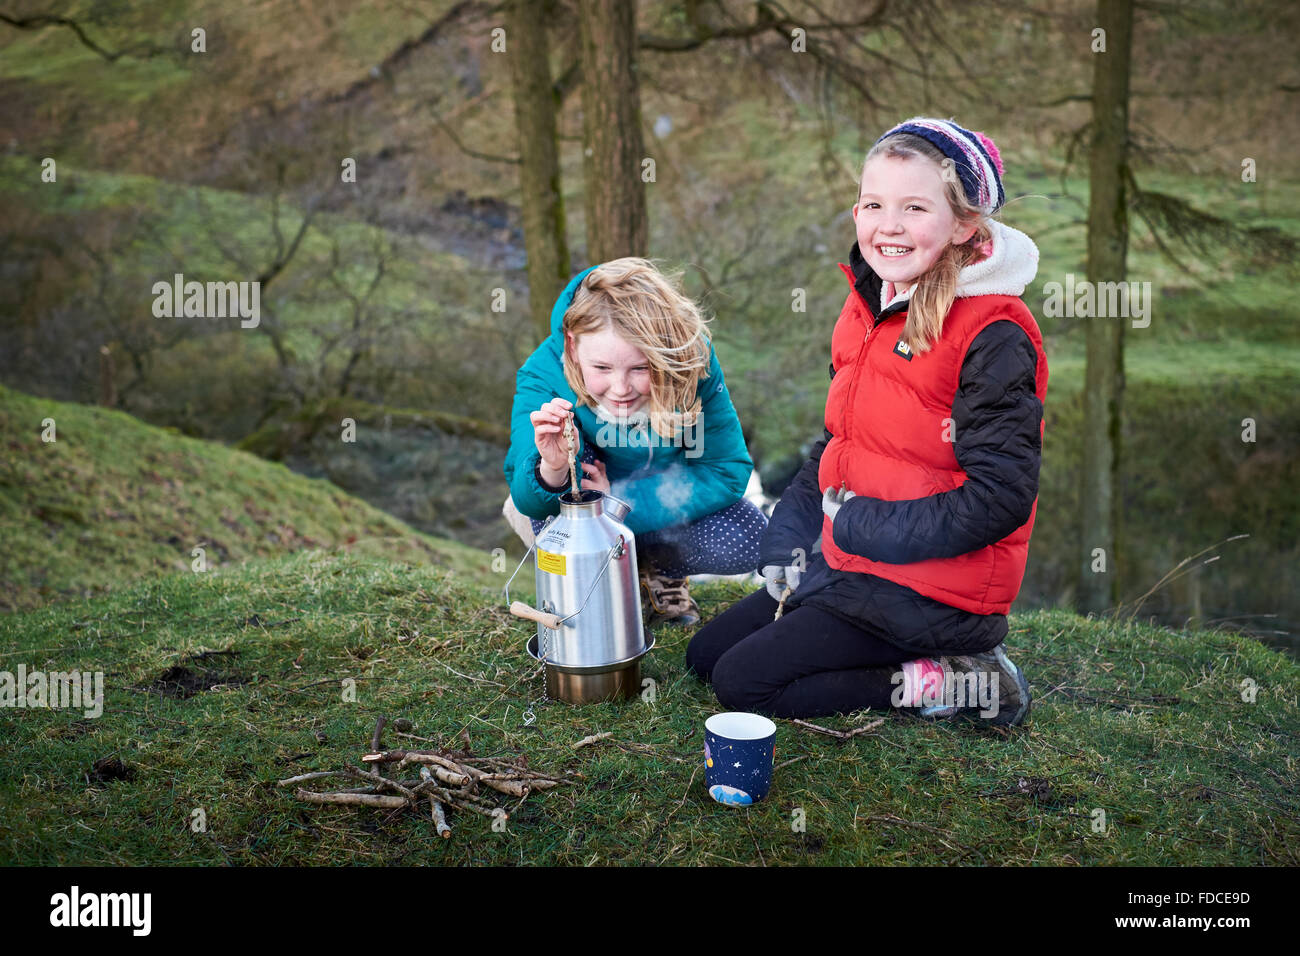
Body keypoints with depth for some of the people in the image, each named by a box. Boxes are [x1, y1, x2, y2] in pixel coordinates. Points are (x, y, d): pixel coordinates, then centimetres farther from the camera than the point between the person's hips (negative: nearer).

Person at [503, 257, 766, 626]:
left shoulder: (693, 361, -30)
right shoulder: (543, 377, -31)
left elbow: (727, 473, -23)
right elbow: (529, 501, -34)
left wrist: (620, 503, -29)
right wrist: (551, 469, -59)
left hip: (657, 498, 1)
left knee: (747, 541, -23)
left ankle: (661, 569, 10)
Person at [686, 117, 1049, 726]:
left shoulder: (993, 338, -19)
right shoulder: (869, 309, 7)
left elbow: (1000, 499, -22)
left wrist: (861, 525, -17)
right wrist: (788, 536, 4)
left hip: (931, 593, -9)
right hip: (848, 563, 9)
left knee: (744, 682, -12)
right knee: (705, 654, 12)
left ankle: (953, 686, -5)